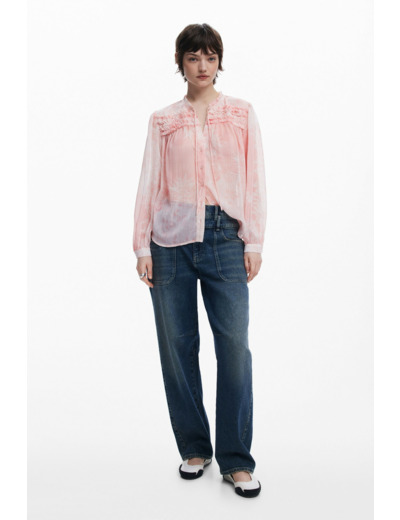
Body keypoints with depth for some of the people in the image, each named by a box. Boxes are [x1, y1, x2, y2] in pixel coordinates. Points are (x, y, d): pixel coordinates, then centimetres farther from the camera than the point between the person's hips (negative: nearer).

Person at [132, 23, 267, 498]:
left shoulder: (241, 114, 11)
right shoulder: (162, 120, 12)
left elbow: (254, 179, 7)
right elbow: (149, 182, 8)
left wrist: (254, 241, -1)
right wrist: (142, 246, 1)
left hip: (224, 235, -1)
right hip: (172, 236, 1)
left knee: (234, 346, -7)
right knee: (177, 345, 3)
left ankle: (236, 460, 5)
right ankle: (194, 448, 20)